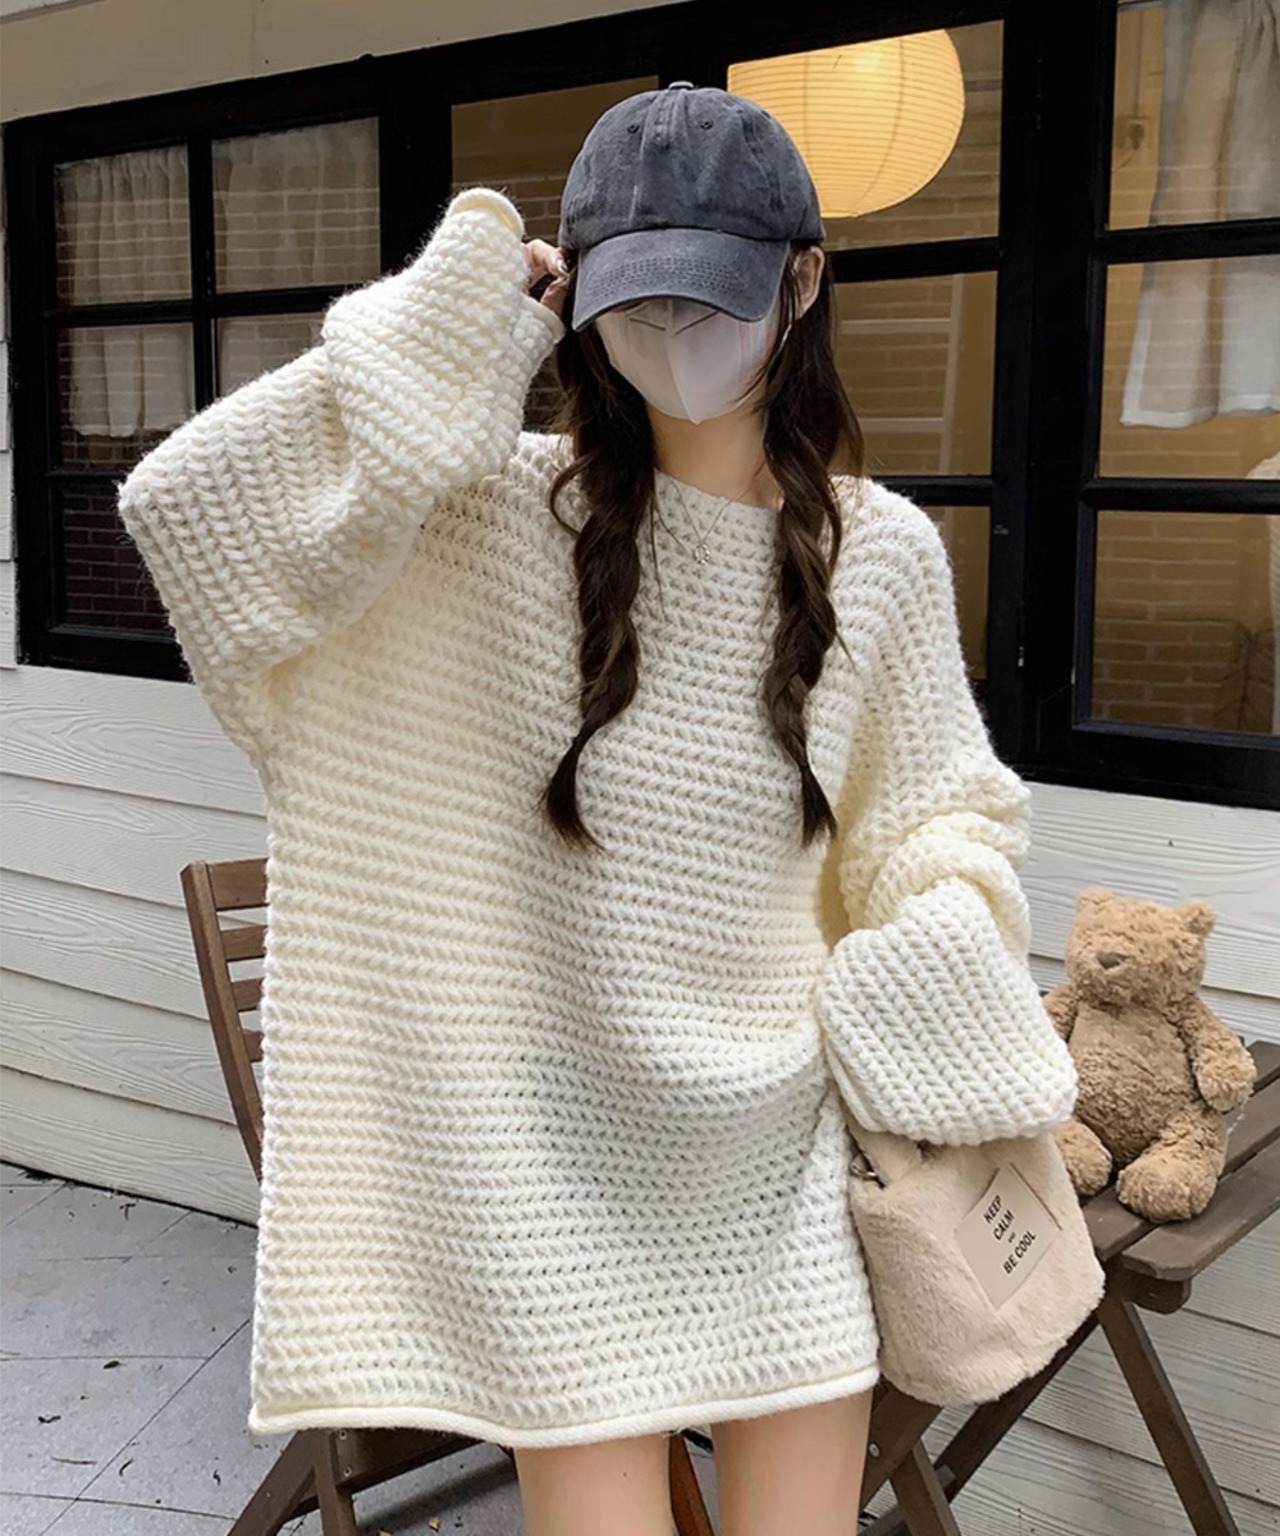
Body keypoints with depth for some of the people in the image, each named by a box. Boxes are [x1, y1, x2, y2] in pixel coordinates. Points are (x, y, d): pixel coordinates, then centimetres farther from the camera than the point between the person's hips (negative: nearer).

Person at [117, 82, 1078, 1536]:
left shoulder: (883, 554, -3)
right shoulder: (499, 515, -10)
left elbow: (931, 816, 10)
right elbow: (184, 501, -22)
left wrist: (953, 951, -9)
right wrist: (459, 317, -19)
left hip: (781, 1145, 2)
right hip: (557, 1156, -2)